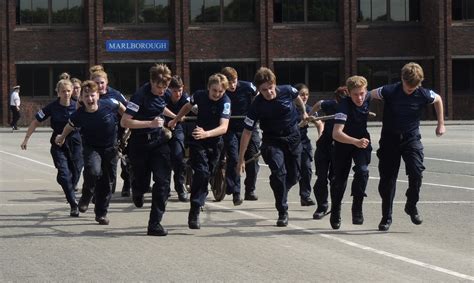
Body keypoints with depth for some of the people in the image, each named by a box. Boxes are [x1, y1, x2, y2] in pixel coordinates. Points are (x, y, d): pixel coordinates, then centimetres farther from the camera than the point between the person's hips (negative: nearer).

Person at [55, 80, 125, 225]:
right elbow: (69, 126, 4)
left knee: (106, 181, 7)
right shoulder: (79, 115, -18)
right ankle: (88, 191, 5)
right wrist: (61, 137, 22)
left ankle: (101, 213, 24)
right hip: (91, 148, -2)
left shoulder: (109, 105, -20)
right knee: (94, 172, -30)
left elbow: (122, 108, 4)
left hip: (110, 148, 2)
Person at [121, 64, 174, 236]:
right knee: (142, 182, 8)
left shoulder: (163, 94, 2)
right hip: (140, 143, -4)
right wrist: (150, 123, -28)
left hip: (159, 142, 4)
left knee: (163, 181, -10)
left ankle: (155, 224, -7)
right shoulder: (140, 95, -19)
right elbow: (125, 122, -24)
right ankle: (137, 192, 48)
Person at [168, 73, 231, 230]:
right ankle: (194, 213, -21)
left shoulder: (225, 101, -22)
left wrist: (206, 134, -52)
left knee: (206, 175, 8)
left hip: (214, 142, 1)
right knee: (202, 172, -17)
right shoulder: (199, 95, -14)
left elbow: (224, 127, -35)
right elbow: (188, 106, 12)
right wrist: (175, 120, 22)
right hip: (197, 141, -1)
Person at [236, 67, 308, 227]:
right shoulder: (257, 106, -24)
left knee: (294, 176, 7)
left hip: (293, 137, 3)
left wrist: (303, 112, 27)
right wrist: (241, 159, -19)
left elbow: (297, 98, 9)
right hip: (272, 140, -3)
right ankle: (282, 213, -11)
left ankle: (279, 193, 40)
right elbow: (247, 132, -19)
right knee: (278, 172, -22)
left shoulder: (287, 91, -18)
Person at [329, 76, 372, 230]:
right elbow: (336, 133, -44)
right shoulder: (344, 106, -32)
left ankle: (357, 208, -10)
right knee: (340, 178, 3)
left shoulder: (368, 98, -17)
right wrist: (356, 142, -58)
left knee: (362, 171, -21)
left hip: (362, 140, 3)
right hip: (343, 143, -2)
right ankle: (335, 212, 26)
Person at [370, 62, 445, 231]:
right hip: (389, 140, 0)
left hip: (411, 139, 0)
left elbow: (438, 99, 10)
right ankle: (386, 217, 14)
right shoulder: (389, 92, -16)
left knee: (416, 172, -18)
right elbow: (368, 95, 1)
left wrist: (441, 124, 13)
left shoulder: (423, 95, -12)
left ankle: (411, 206, 7)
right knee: (387, 179, 0)